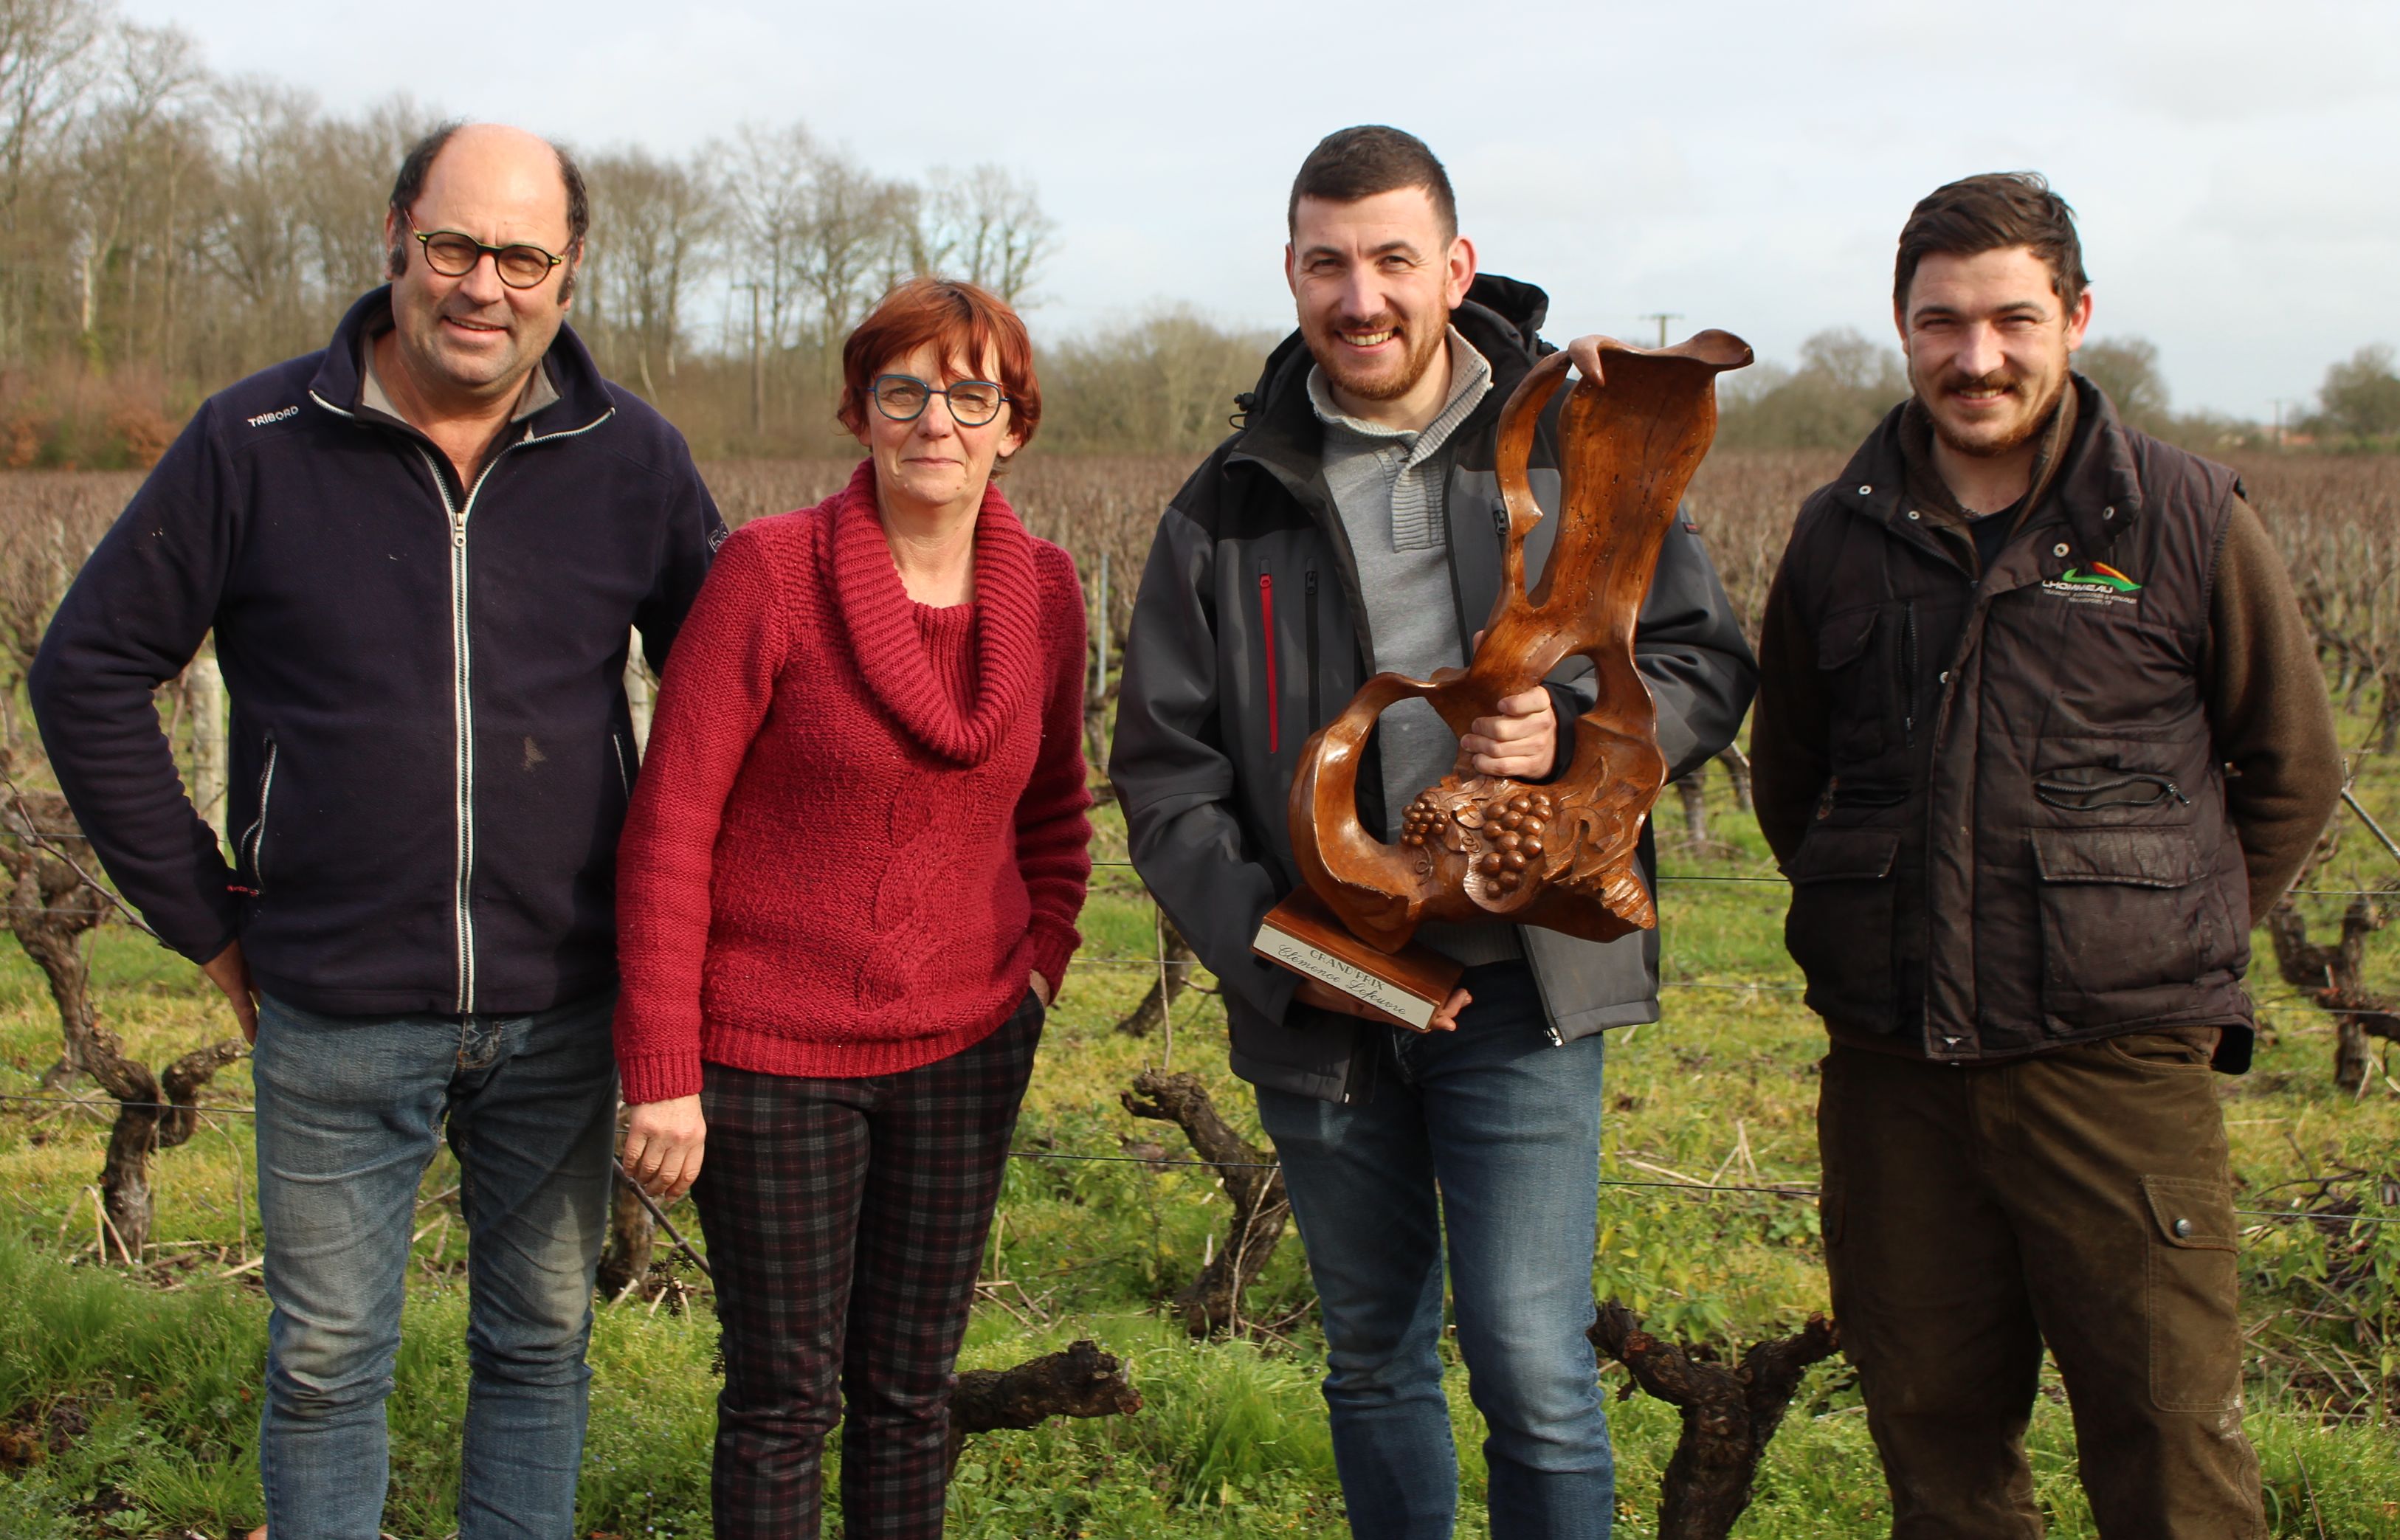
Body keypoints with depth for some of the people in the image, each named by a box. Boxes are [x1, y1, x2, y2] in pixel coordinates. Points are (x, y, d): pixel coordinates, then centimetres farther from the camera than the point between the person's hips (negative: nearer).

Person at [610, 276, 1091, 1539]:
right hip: (771, 1056, -4)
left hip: (964, 1053, 4)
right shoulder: (770, 571, -13)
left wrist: (1039, 968, 4)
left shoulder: (1044, 592, 0)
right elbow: (668, 828, -12)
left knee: (913, 1387, 15)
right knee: (786, 1396, 6)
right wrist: (662, 1074, -13)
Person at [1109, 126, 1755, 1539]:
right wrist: (1271, 941, -13)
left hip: (1520, 986, -2)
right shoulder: (1231, 506, 4)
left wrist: (1573, 732, -16)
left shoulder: (1576, 446, 0)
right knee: (1375, 1360, 17)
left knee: (1533, 1368, -6)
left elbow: (1708, 666, 5)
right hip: (1315, 1007, 3)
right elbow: (1164, 771, 2)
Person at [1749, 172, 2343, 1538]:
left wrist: (2172, 945, 7)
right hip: (1891, 1070, 3)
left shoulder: (2189, 521, -1)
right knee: (1932, 1429, 13)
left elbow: (2294, 771, 9)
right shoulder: (1841, 537, 6)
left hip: (2119, 1066, -3)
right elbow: (1788, 779, 20)